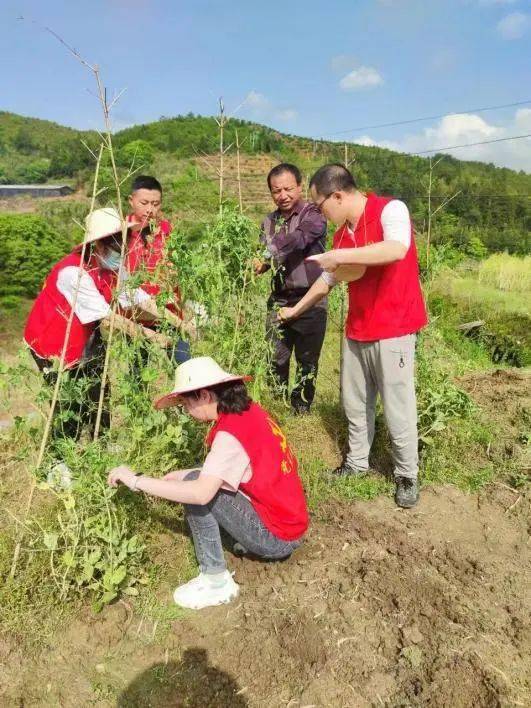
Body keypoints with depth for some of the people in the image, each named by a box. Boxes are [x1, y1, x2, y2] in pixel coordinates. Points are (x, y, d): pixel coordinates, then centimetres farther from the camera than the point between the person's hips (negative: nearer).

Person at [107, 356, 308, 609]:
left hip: (277, 538, -9)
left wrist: (135, 480, -24)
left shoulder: (230, 433, -23)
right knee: (210, 480, 16)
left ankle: (216, 582, -4)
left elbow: (201, 493, -32)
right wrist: (183, 474, 6)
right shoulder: (250, 410, 2)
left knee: (195, 489, -14)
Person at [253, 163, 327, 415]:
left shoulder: (313, 215, -8)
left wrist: (269, 253, -38)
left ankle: (301, 411, 24)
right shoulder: (269, 221, 11)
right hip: (279, 299, 4)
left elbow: (298, 239, -27)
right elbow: (265, 255, 8)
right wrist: (259, 264, -14)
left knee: (307, 361, 7)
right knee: (275, 359, 7)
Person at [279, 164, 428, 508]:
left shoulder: (391, 209, -13)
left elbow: (397, 249, -34)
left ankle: (407, 476, 21)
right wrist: (295, 310, 29)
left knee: (398, 409, 2)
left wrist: (341, 256, -29)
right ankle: (357, 462, 32)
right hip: (356, 331, 7)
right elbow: (328, 279, 22)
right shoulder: (342, 233, 9)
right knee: (355, 403, 14)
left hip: (394, 330, -7)